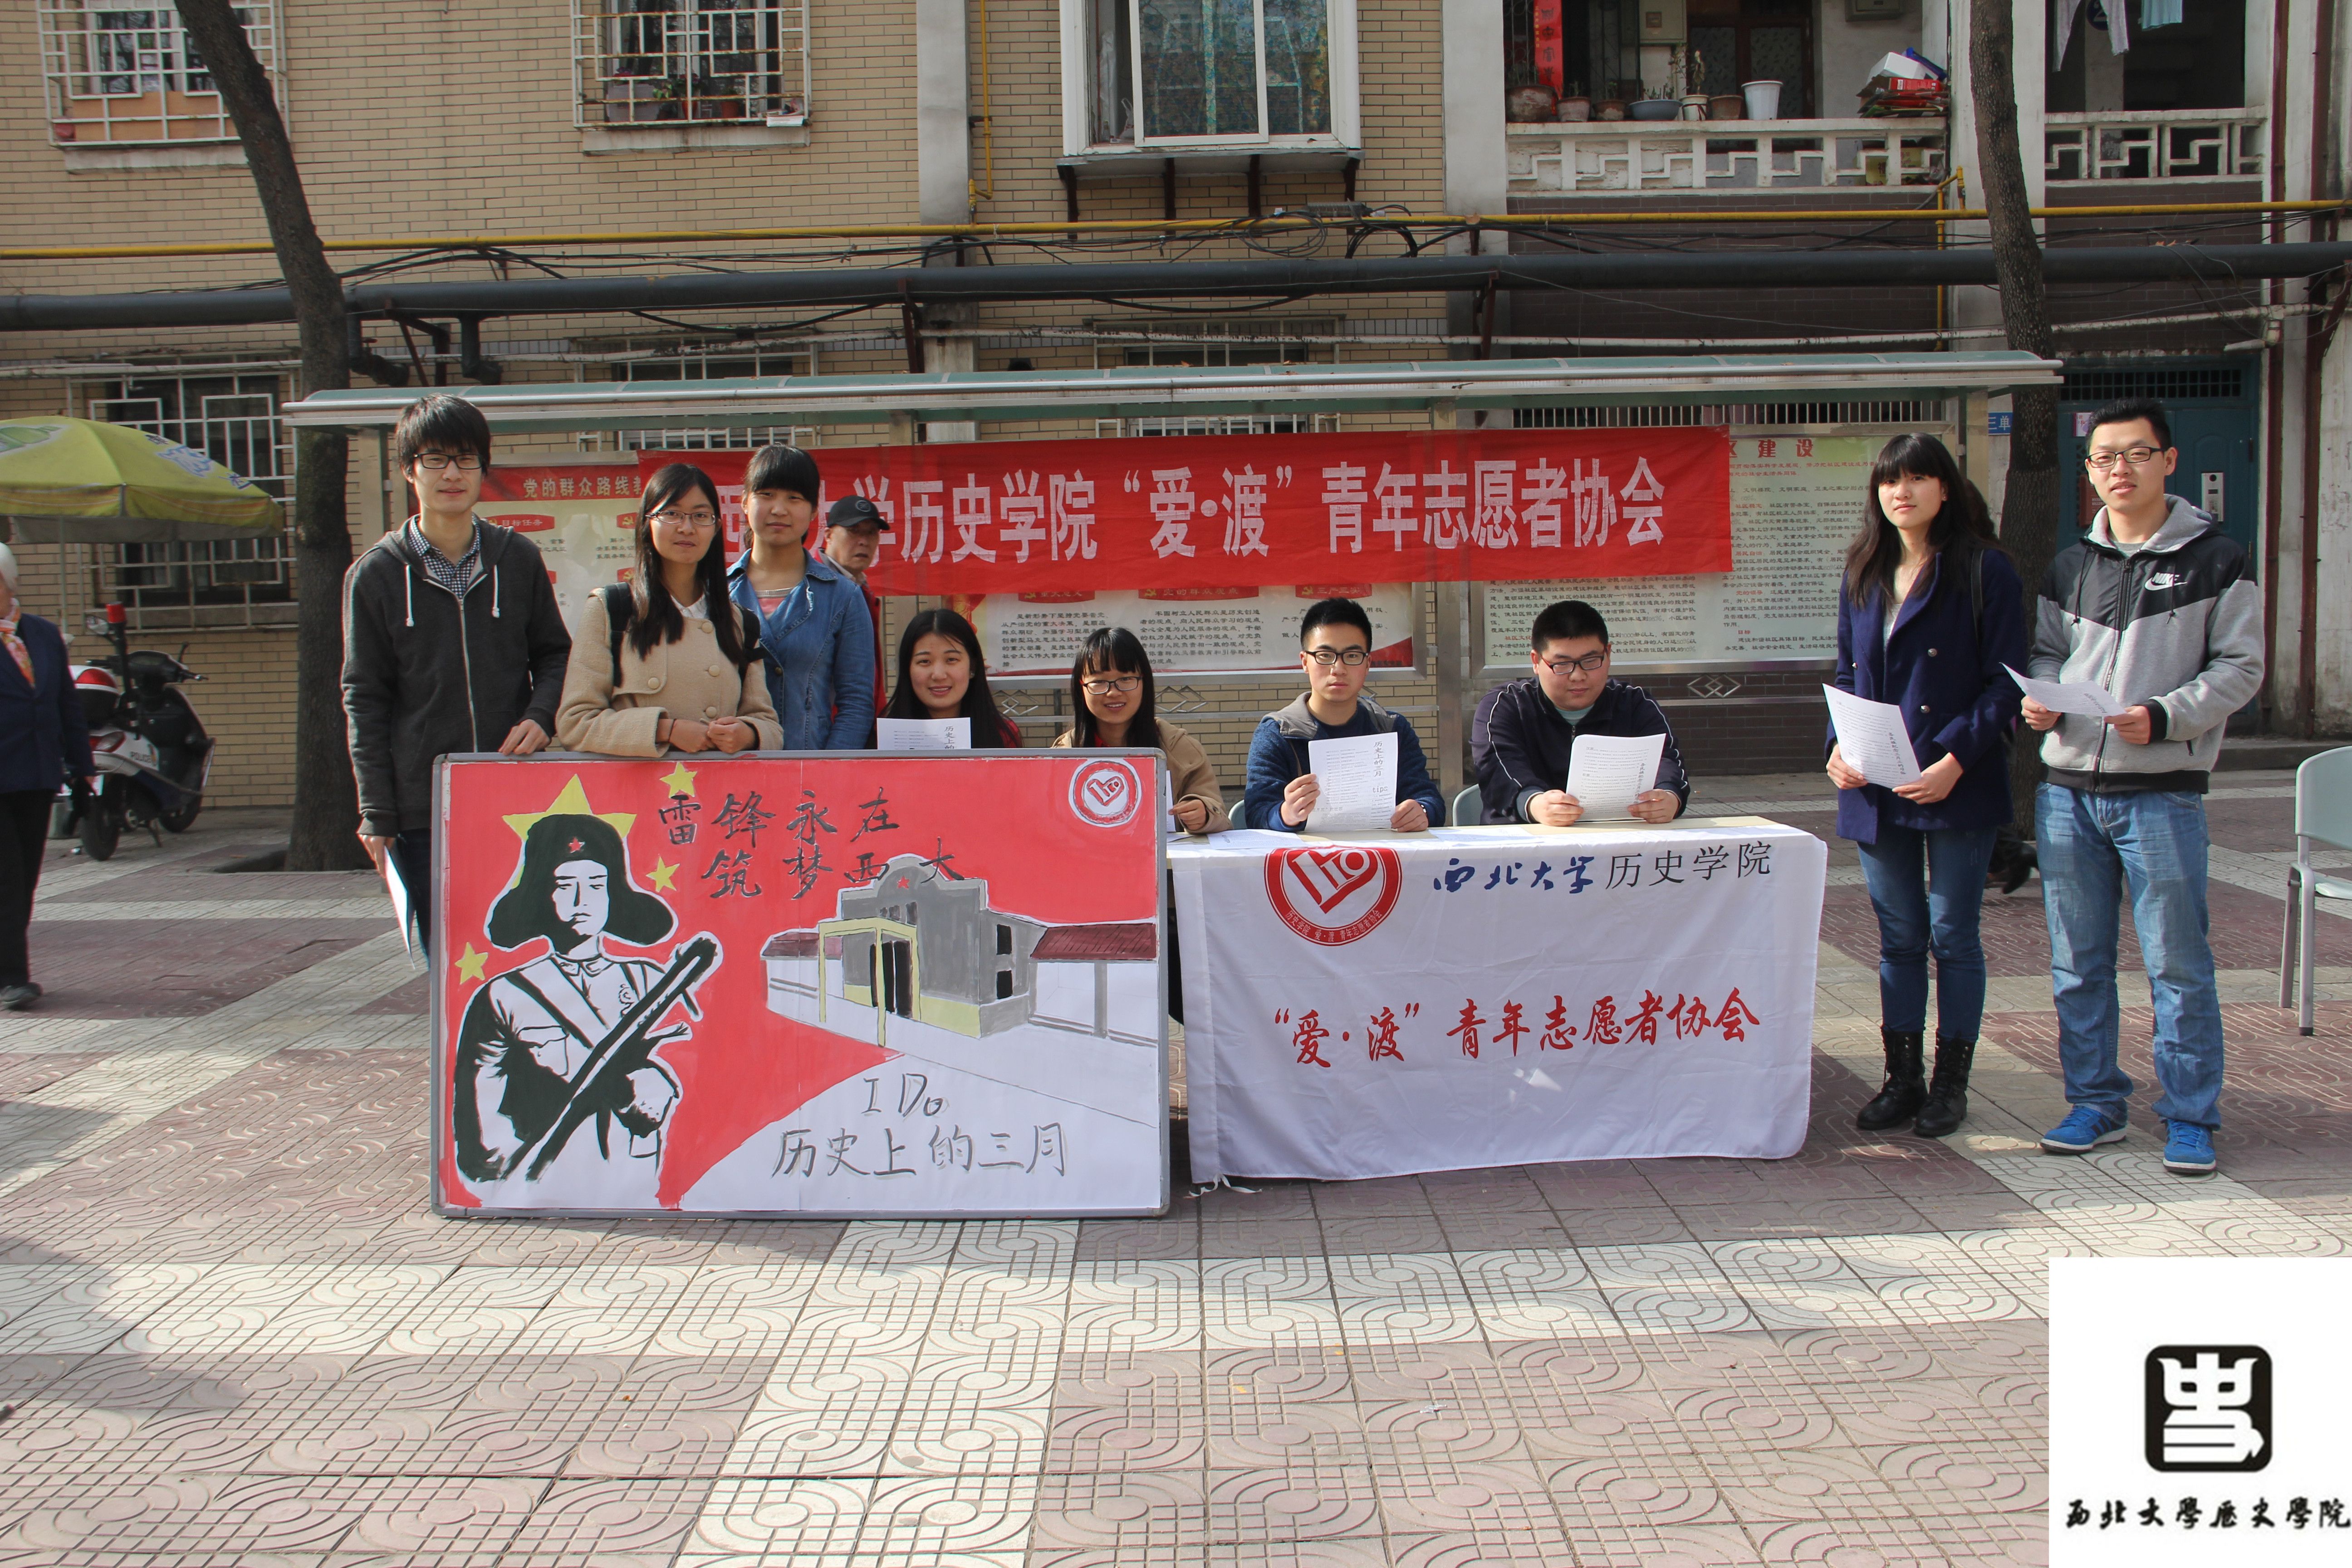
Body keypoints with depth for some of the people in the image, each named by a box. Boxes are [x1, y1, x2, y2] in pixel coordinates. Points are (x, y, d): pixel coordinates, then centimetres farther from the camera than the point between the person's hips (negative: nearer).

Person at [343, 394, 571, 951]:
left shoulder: (518, 558, 7)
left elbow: (554, 654, 16)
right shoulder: (376, 574, 3)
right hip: (423, 811, -1)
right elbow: (364, 699, 4)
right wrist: (376, 813, -1)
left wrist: (541, 716, -6)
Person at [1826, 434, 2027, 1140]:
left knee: (1952, 935, 3)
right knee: (1898, 938, 11)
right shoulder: (1863, 576, 12)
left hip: (1956, 788, -5)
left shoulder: (1984, 571, -5)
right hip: (1876, 789, 5)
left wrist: (1957, 758, -19)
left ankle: (1950, 1083, 14)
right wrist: (1840, 746, -1)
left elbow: (2005, 682, -8)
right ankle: (1902, 1079, 20)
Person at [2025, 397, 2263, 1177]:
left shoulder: (2215, 560, -1)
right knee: (2078, 962, 10)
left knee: (2177, 963, -1)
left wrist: (2164, 716, -18)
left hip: (2162, 793, -4)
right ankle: (2096, 1101, 22)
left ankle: (2190, 1116, 10)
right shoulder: (2070, 567, 12)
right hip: (2068, 790, 4)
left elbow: (2240, 667, -4)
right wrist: (2041, 699, -3)